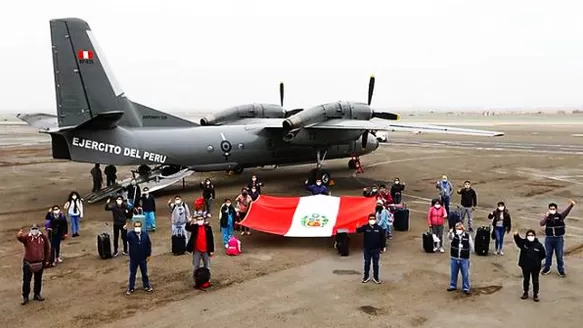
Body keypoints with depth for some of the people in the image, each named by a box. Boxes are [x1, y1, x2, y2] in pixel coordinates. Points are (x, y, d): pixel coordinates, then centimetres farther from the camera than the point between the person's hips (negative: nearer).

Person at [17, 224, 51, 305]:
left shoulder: (43, 237, -2)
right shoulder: (26, 237, -9)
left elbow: (47, 248, 7)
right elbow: (19, 237, -32)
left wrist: (46, 260, 8)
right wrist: (20, 234, -57)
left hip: (40, 262, 3)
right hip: (28, 263, -2)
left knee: (38, 280, 15)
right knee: (26, 280, 4)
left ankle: (37, 295, 30)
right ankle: (25, 297, 16)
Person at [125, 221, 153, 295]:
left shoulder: (145, 234, -9)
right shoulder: (130, 234, -15)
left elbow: (149, 244, 0)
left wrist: (148, 255, 2)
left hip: (143, 258, 1)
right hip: (133, 258, -1)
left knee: (144, 273, 17)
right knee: (132, 274, 13)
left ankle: (146, 285, 35)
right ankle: (130, 288, 28)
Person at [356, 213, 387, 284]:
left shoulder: (379, 228, -5)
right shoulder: (365, 227, -8)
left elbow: (383, 238, 3)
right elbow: (359, 230, -28)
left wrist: (384, 247, 4)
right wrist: (357, 228, -51)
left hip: (376, 249, 0)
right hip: (367, 249, 0)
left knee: (375, 264, 10)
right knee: (367, 263, 11)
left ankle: (376, 277, 23)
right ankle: (366, 276, 25)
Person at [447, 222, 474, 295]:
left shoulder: (468, 236, -6)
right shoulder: (454, 235, -5)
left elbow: (471, 247, 3)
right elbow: (450, 236, -31)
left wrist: (466, 252, -1)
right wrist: (450, 232, -52)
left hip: (464, 259, -1)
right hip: (454, 258, 1)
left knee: (465, 274, 6)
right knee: (454, 273, 15)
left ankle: (466, 288, 19)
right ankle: (453, 286, 32)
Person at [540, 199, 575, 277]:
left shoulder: (560, 216, -5)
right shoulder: (547, 217, 0)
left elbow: (566, 211, -24)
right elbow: (542, 223, -15)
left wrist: (571, 205, -44)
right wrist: (546, 216, -24)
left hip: (559, 238, -1)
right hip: (549, 238, 1)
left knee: (559, 255, 6)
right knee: (548, 254, 13)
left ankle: (561, 270, 21)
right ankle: (547, 269, 28)